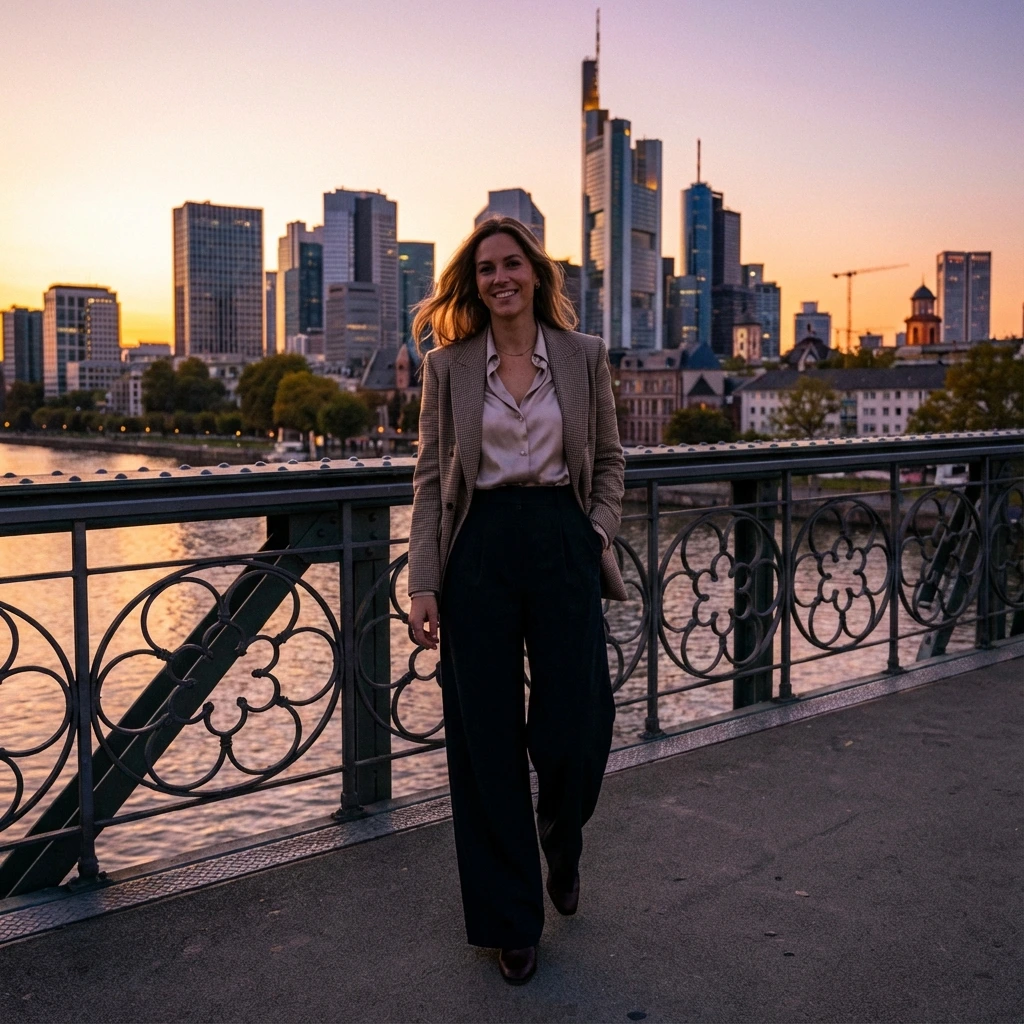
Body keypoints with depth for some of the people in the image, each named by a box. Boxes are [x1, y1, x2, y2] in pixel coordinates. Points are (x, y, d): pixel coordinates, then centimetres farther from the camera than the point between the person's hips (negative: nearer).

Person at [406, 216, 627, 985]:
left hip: (564, 546, 0)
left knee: (574, 731, -1)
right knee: (486, 740, 5)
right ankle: (510, 922, 23)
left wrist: (599, 534, -3)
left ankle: (562, 844, 37)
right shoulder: (448, 365, 4)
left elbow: (609, 457, 12)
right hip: (479, 552, 0)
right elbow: (432, 476, 3)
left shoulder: (584, 356, 5)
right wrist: (424, 582, -4)